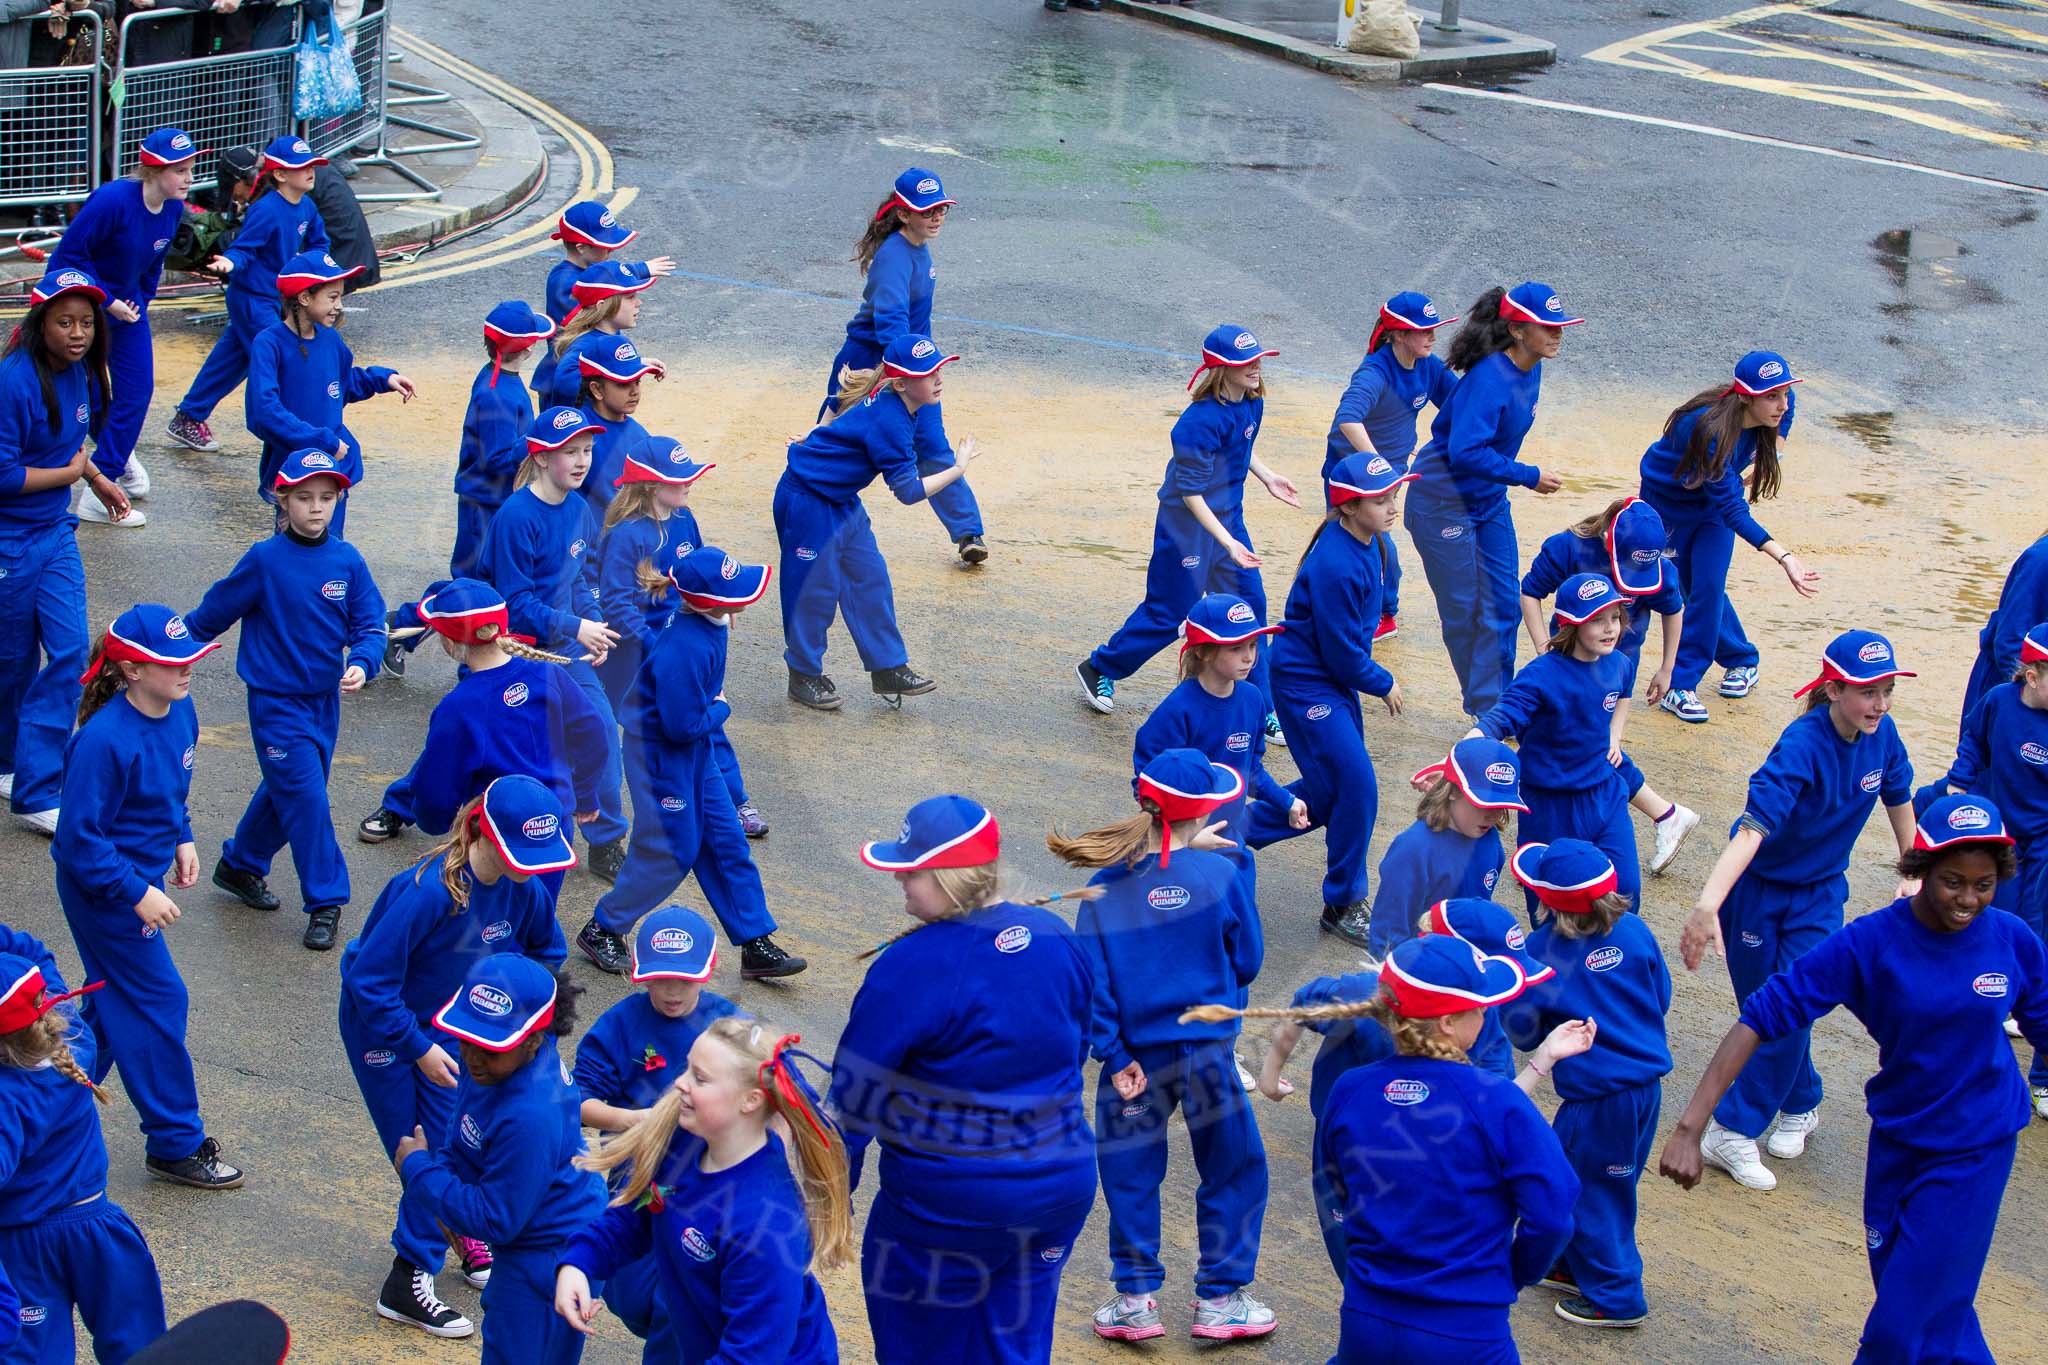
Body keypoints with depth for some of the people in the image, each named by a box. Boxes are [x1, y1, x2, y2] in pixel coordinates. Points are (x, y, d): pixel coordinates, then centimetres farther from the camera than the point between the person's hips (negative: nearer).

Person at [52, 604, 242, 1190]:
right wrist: (137, 895, -24)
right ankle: (176, 1145, 10)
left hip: (140, 871, 9)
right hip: (101, 889, -9)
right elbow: (81, 838, -25)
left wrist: (181, 838, 9)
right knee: (156, 1002, -1)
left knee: (118, 995, 21)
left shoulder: (179, 710, -4)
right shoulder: (105, 741, -31)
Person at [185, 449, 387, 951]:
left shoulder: (347, 561, -2)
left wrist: (362, 664, -19)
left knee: (285, 789, 18)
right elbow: (214, 613, -1)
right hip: (276, 700, -5)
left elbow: (369, 623, 0)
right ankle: (325, 902, -2)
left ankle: (240, 867, 39)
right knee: (304, 795, -9)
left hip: (325, 699, 5)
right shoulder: (265, 560, -12)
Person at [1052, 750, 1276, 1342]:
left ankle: (1136, 1298, 18)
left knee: (1129, 1174, 15)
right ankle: (1219, 1298, 16)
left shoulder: (1106, 887, -6)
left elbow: (1092, 980, -8)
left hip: (1136, 1058, 2)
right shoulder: (1218, 875, -13)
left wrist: (1113, 1055, -6)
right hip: (1206, 1053, -2)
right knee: (1234, 1172, 14)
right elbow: (1247, 960, -2)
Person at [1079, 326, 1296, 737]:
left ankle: (1259, 709, 18)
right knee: (1169, 611, 6)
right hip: (1187, 523, -8)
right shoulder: (1201, 422, -29)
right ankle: (1100, 669, 30)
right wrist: (1227, 543, -30)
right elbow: (1191, 493, -26)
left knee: (1249, 604, 8)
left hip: (1228, 517, 8)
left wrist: (1267, 477, 10)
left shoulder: (1251, 403, -4)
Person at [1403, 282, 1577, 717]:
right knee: (1464, 611, 2)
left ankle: (1493, 706, 18)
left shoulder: (1529, 371, 0)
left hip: (1490, 502, 9)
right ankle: (1487, 709, 15)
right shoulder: (1488, 377, -27)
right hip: (1443, 503, -9)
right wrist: (1529, 477, -26)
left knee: (1502, 607, 9)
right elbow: (1466, 452, -34)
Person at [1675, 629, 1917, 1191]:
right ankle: (1801, 1105, 28)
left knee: (1792, 1012, -5)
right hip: (1757, 887, -4)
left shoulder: (1883, 735, -14)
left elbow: (1898, 800, 7)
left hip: (1819, 892, 4)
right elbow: (1753, 827, -44)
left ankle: (1733, 1130, 7)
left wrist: (1913, 873, 15)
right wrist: (1708, 906, -55)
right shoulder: (1802, 745, -32)